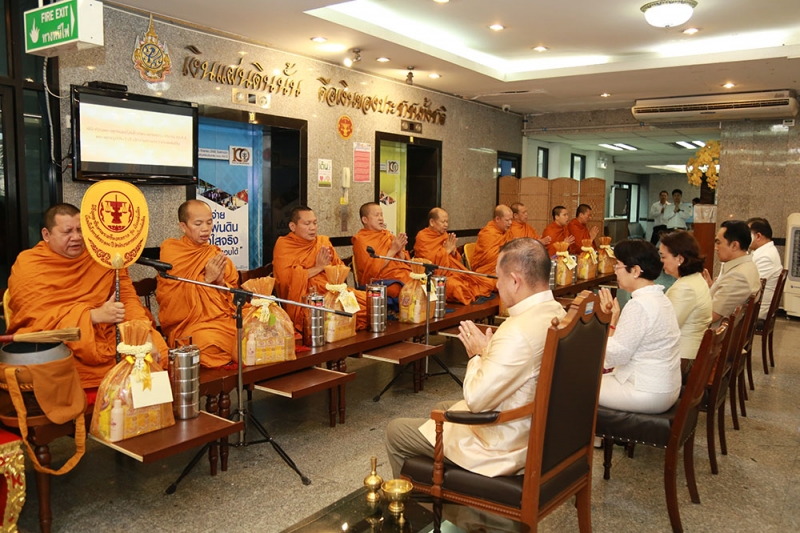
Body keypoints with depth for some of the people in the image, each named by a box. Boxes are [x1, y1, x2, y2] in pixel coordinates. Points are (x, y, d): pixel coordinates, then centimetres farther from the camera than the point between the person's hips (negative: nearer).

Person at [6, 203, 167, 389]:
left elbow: (127, 296, 6)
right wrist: (94, 316, -26)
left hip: (108, 338, 3)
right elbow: (38, 316, -12)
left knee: (159, 355, -18)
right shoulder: (27, 266, -2)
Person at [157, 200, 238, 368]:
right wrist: (205, 279, -11)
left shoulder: (217, 255, 13)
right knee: (212, 347, -34)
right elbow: (169, 298, -6)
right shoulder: (170, 252, 1)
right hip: (189, 324, -4)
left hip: (224, 319, 4)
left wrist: (221, 282, -7)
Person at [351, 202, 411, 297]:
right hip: (385, 281, -6)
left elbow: (406, 262, 16)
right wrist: (393, 250, -10)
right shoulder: (360, 239, 1)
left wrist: (400, 251, -5)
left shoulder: (387, 234, 18)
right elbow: (372, 269, -11)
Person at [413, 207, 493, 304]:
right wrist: (446, 251, -10)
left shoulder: (445, 236, 16)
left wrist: (453, 251, -2)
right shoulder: (422, 237, -4)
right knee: (456, 287, -40)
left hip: (454, 273, 7)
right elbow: (428, 261, -17)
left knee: (488, 283, -11)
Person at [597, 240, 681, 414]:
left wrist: (609, 322, -12)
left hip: (647, 394, -9)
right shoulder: (658, 298, 7)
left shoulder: (639, 305, -23)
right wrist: (613, 318, 5)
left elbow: (614, 356, -21)